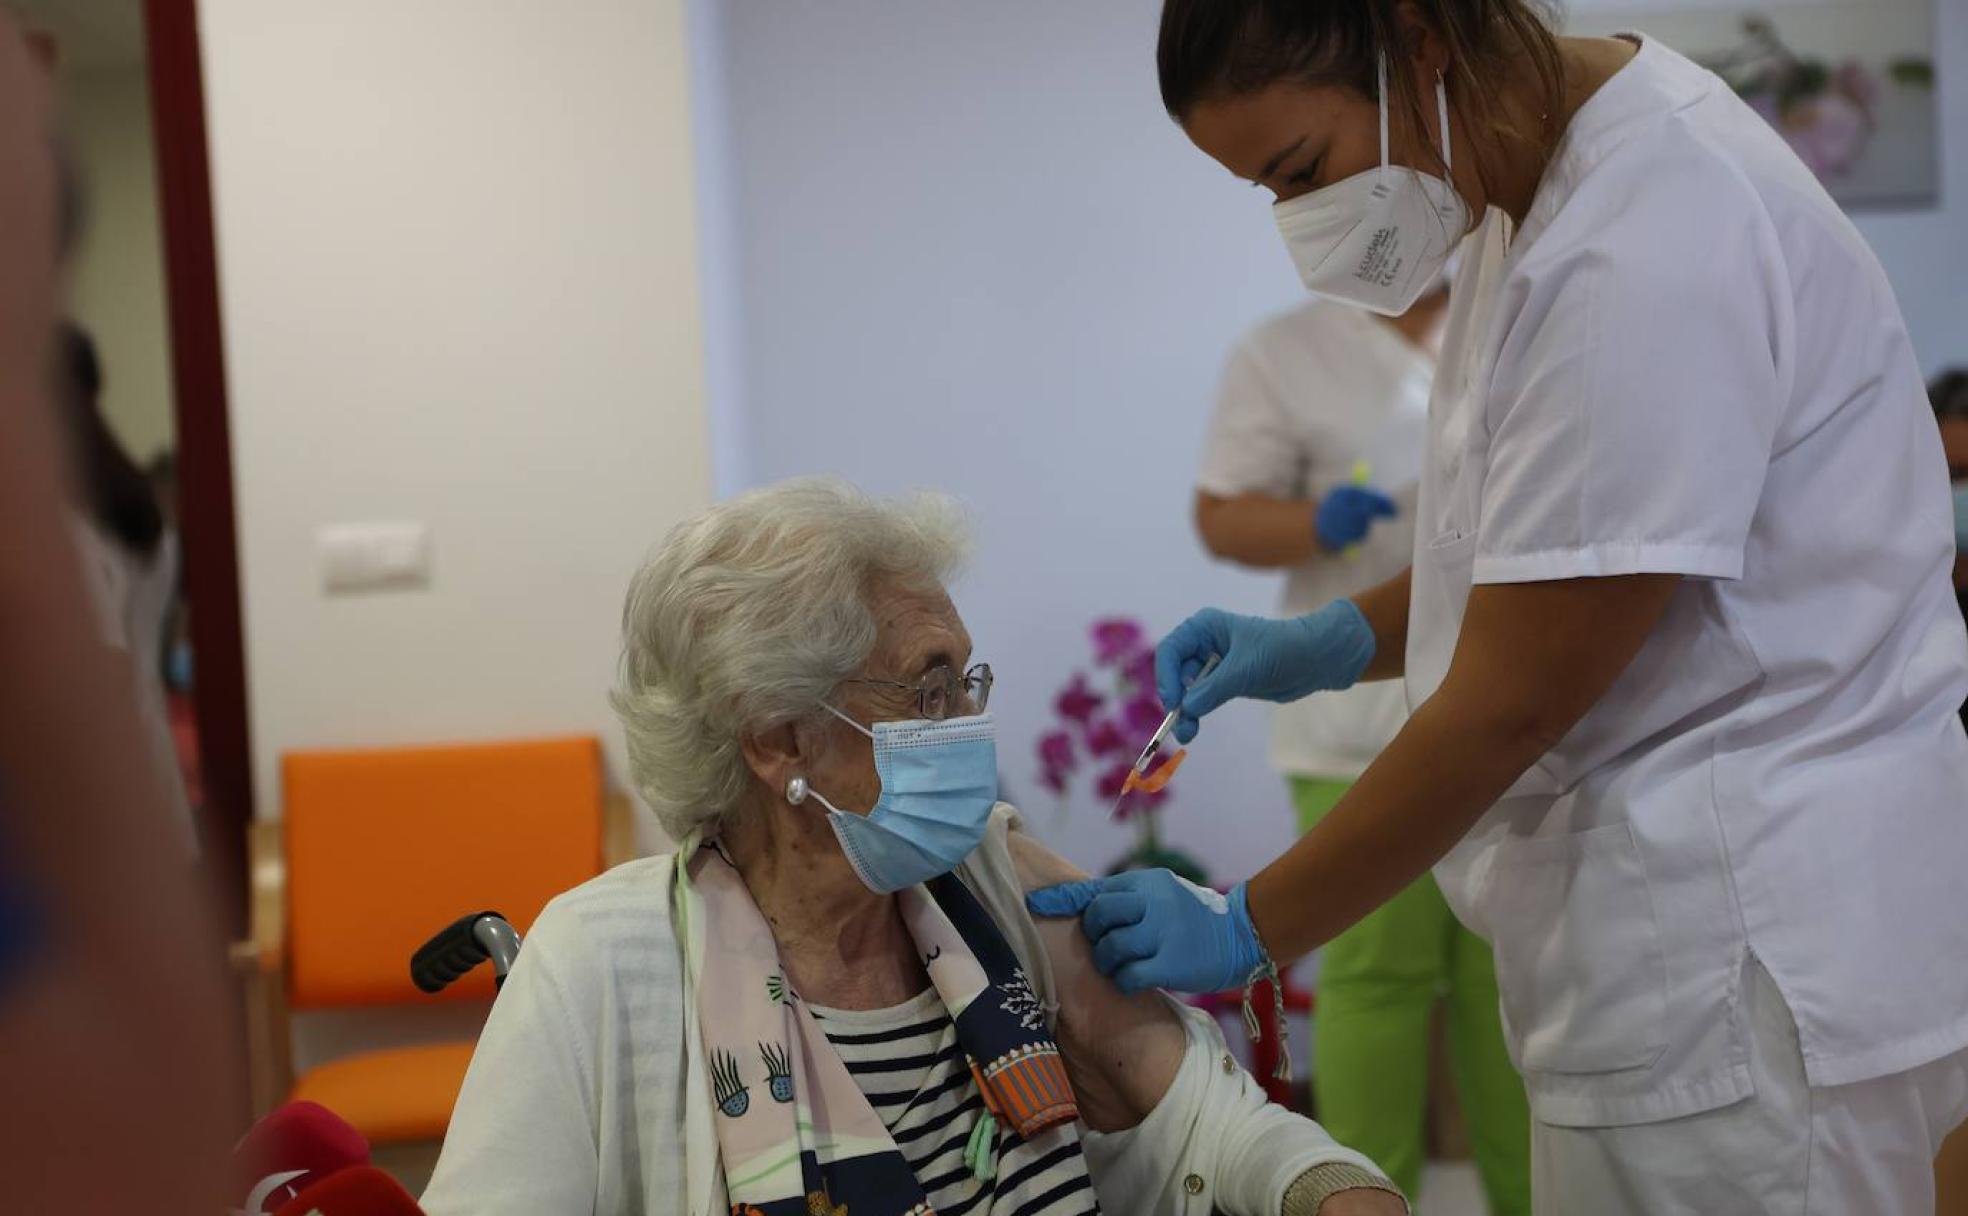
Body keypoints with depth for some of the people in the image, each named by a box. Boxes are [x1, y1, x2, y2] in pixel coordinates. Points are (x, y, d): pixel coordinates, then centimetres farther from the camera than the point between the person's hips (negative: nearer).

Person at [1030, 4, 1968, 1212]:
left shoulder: (1644, 251, -23)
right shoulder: (1546, 181, 8)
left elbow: (1510, 703, -19)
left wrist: (1247, 930, -9)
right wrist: (1344, 640, 6)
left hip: (1752, 964, -9)